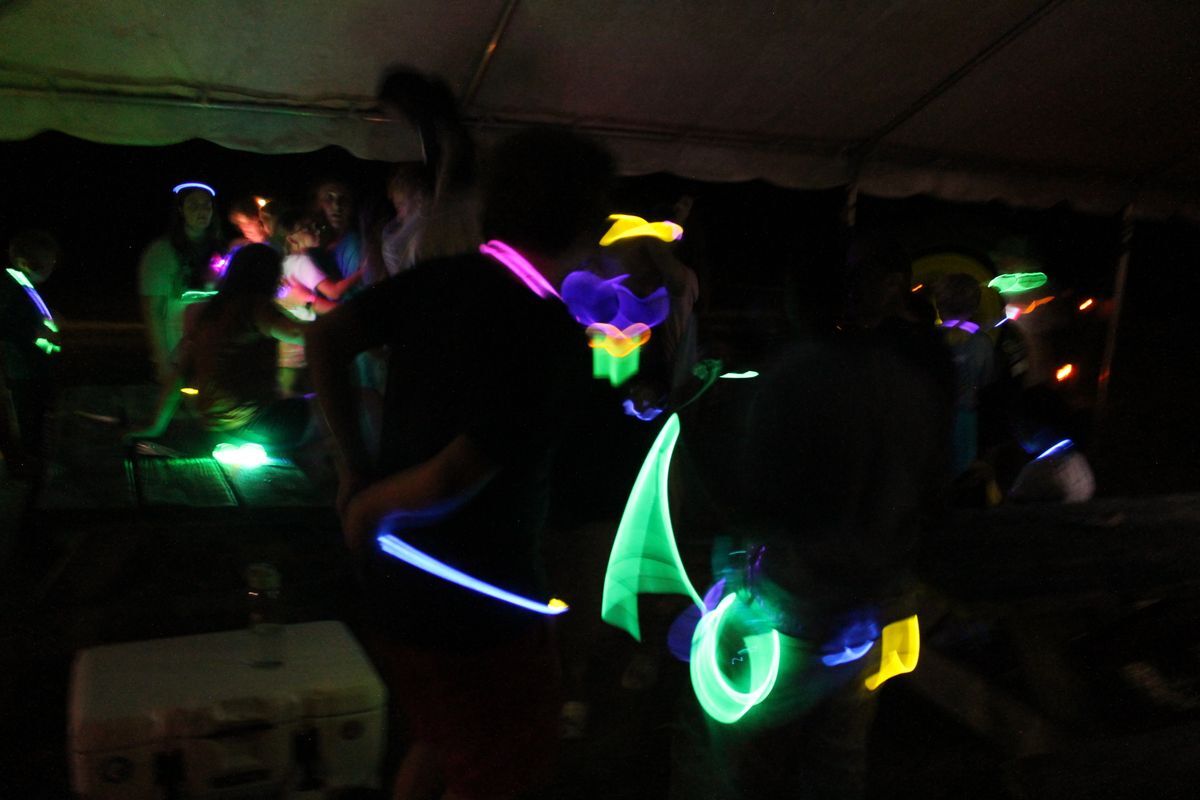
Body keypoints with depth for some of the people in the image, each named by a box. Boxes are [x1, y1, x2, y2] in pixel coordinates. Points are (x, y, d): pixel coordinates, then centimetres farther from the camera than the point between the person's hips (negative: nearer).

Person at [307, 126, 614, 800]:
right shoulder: (557, 337, -26)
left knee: (443, 740, 30)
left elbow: (326, 338, 1)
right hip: (476, 599, -7)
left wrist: (354, 466, 4)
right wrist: (371, 504, -13)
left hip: (401, 574, 7)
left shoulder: (443, 280, -5)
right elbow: (452, 479, -32)